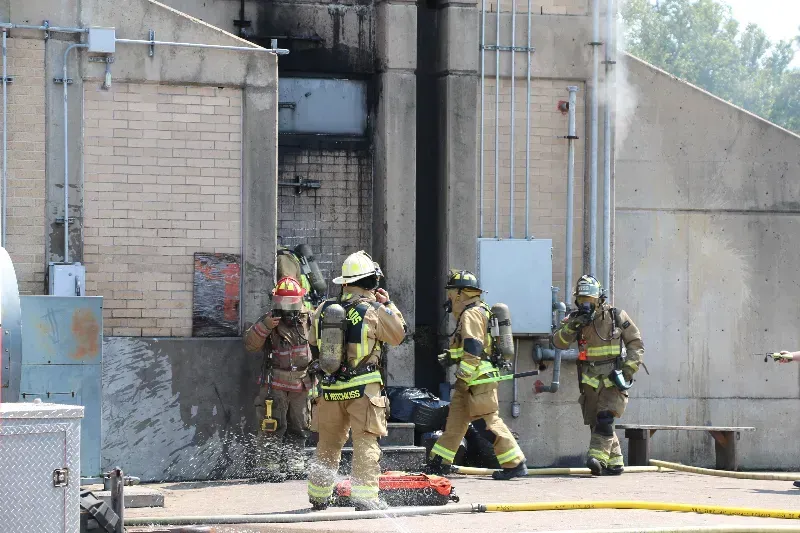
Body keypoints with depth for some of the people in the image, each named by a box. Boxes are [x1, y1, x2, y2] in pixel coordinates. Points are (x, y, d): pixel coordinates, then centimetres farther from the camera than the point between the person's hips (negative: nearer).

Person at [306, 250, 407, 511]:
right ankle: (365, 497, -7)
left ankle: (318, 497, 23)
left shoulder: (323, 309, 2)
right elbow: (399, 335, 3)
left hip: (330, 389, 5)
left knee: (328, 444, 15)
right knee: (365, 443, -1)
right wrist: (388, 305, 11)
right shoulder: (374, 311, -12)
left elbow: (313, 345, 14)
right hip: (363, 389, -5)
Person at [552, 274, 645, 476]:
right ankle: (614, 463, 15)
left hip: (613, 378, -4)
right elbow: (559, 343, -5)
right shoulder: (575, 319, 4)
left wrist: (629, 368, -8)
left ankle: (598, 457, -28)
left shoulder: (616, 316, -2)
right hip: (590, 381, 4)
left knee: (605, 419, -20)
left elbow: (636, 343, 4)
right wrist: (570, 327, -23)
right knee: (596, 422, 4)